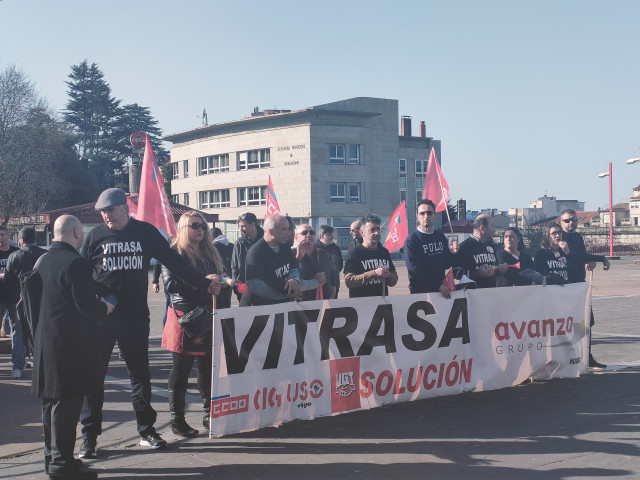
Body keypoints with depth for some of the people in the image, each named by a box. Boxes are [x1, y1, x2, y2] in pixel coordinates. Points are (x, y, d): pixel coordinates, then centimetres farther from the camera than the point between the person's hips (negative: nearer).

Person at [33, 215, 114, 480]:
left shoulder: (44, 261, 10)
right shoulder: (75, 263, -18)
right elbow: (87, 306, -22)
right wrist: (106, 307, -3)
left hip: (46, 340, 9)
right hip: (71, 343, -9)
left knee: (51, 401, 16)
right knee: (67, 402, -2)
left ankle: (53, 456, 27)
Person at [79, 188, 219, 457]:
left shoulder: (146, 232, 2)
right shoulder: (95, 236, 2)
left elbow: (173, 261, 5)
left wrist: (203, 283, 3)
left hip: (135, 317, 1)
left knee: (140, 373, 10)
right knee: (93, 374, 2)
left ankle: (146, 430, 22)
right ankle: (89, 436, 12)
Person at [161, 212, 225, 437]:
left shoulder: (210, 253, 16)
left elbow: (219, 279, 18)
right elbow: (170, 284, -17)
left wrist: (220, 285, -7)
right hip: (184, 316, -6)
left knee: (208, 367, 7)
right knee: (181, 368, 2)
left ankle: (210, 414, 17)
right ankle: (177, 419, 10)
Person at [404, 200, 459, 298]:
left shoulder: (441, 236, 9)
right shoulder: (411, 240, -9)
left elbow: (447, 265, 13)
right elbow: (415, 269, -16)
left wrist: (452, 253, -8)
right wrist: (438, 285, -18)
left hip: (442, 290, 5)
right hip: (420, 291, -5)